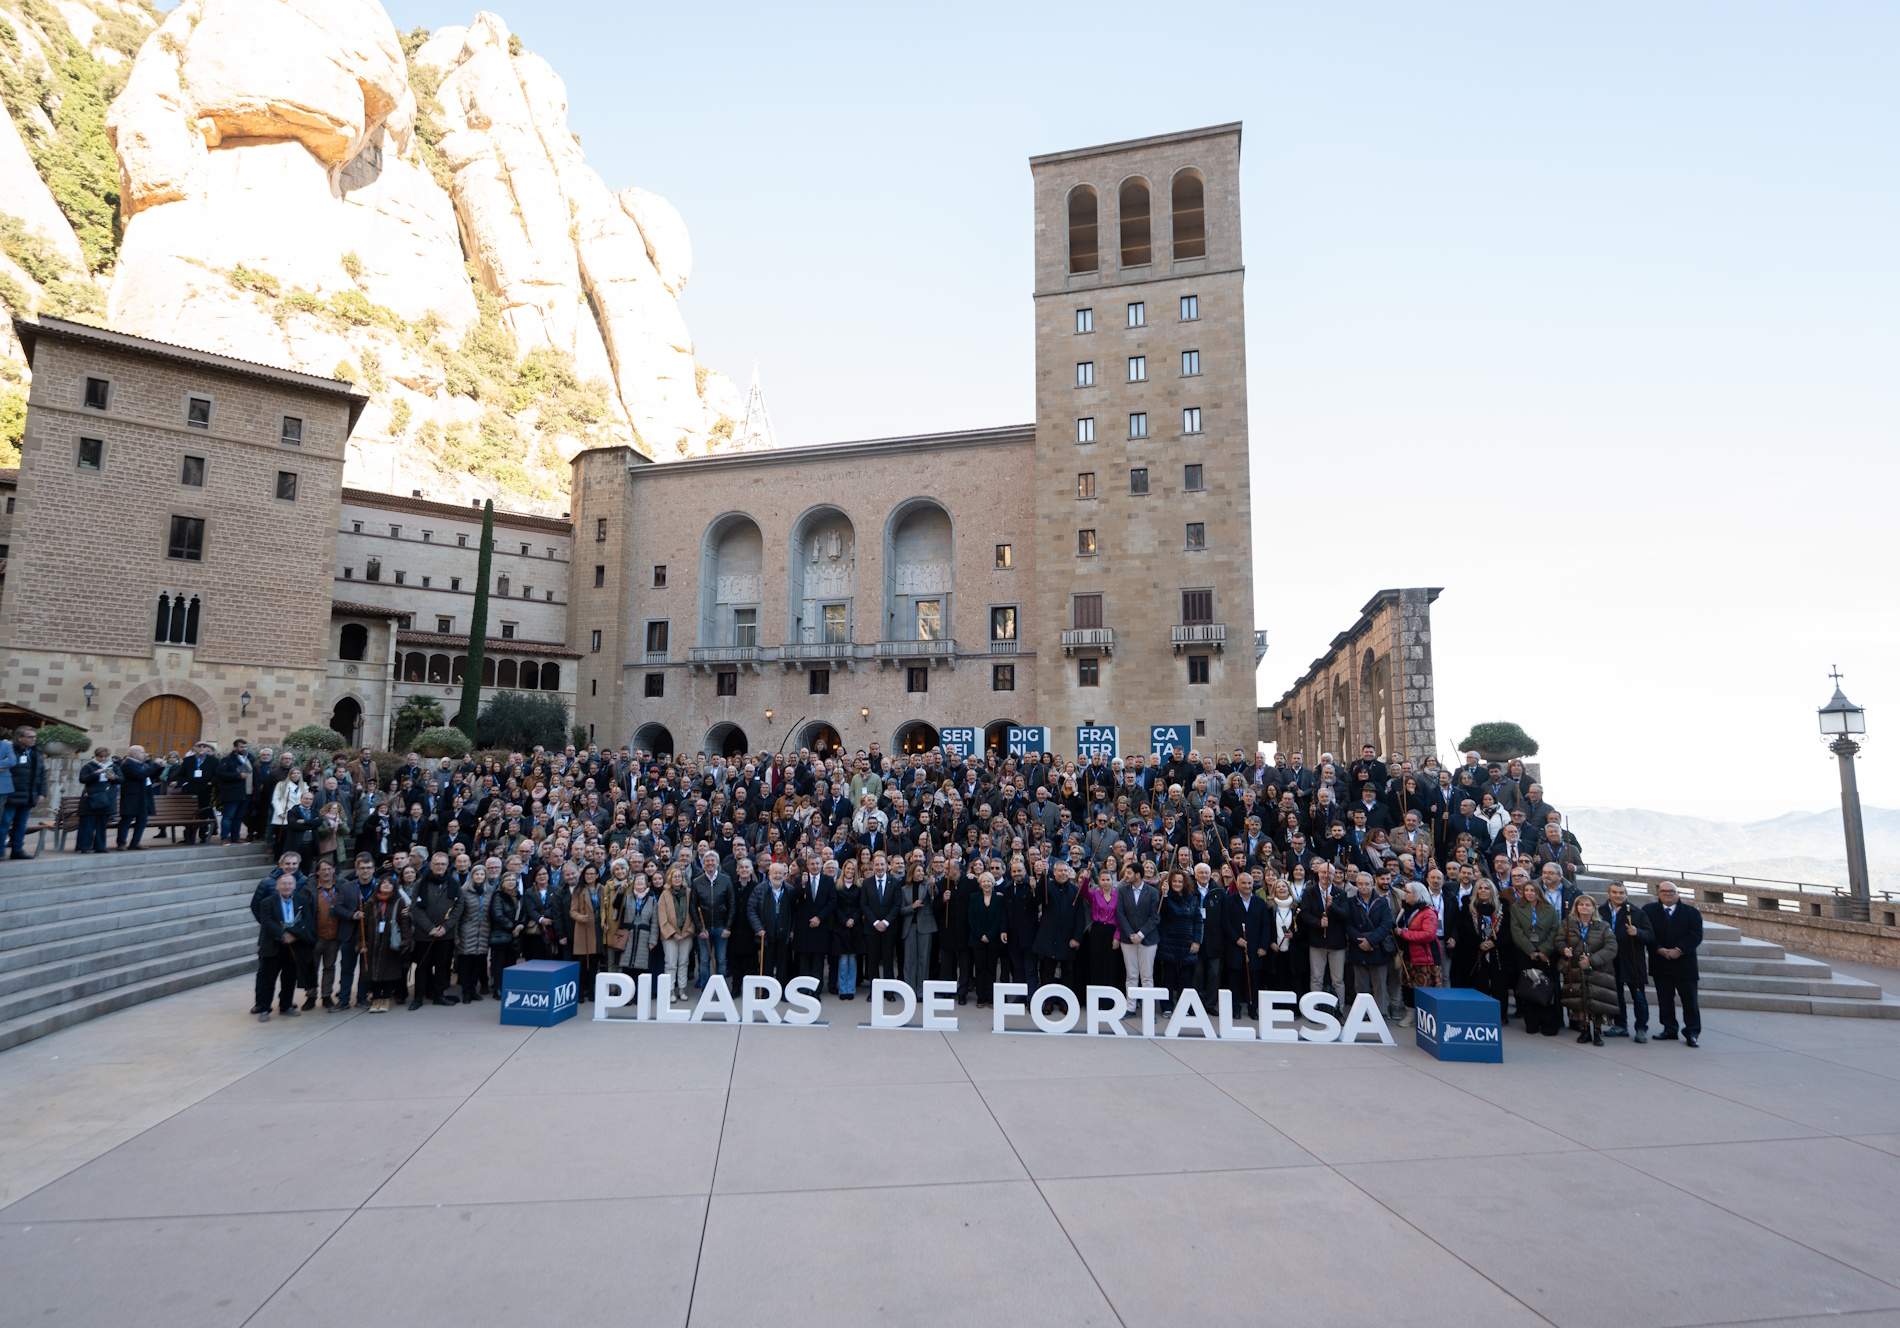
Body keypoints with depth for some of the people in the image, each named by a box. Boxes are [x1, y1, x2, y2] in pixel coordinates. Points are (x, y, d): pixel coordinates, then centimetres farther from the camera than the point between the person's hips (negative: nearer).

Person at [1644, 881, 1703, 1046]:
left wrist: (1679, 950, -15)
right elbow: (1647, 934, -1)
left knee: (1689, 999, 1)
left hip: (1685, 963, -1)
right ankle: (1669, 1029, 15)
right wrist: (1660, 950, -14)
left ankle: (1692, 1032, 8)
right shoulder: (1649, 910, 4)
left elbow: (1696, 935, -5)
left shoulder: (1691, 912, 3)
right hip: (1660, 963, 1)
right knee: (1665, 999, 7)